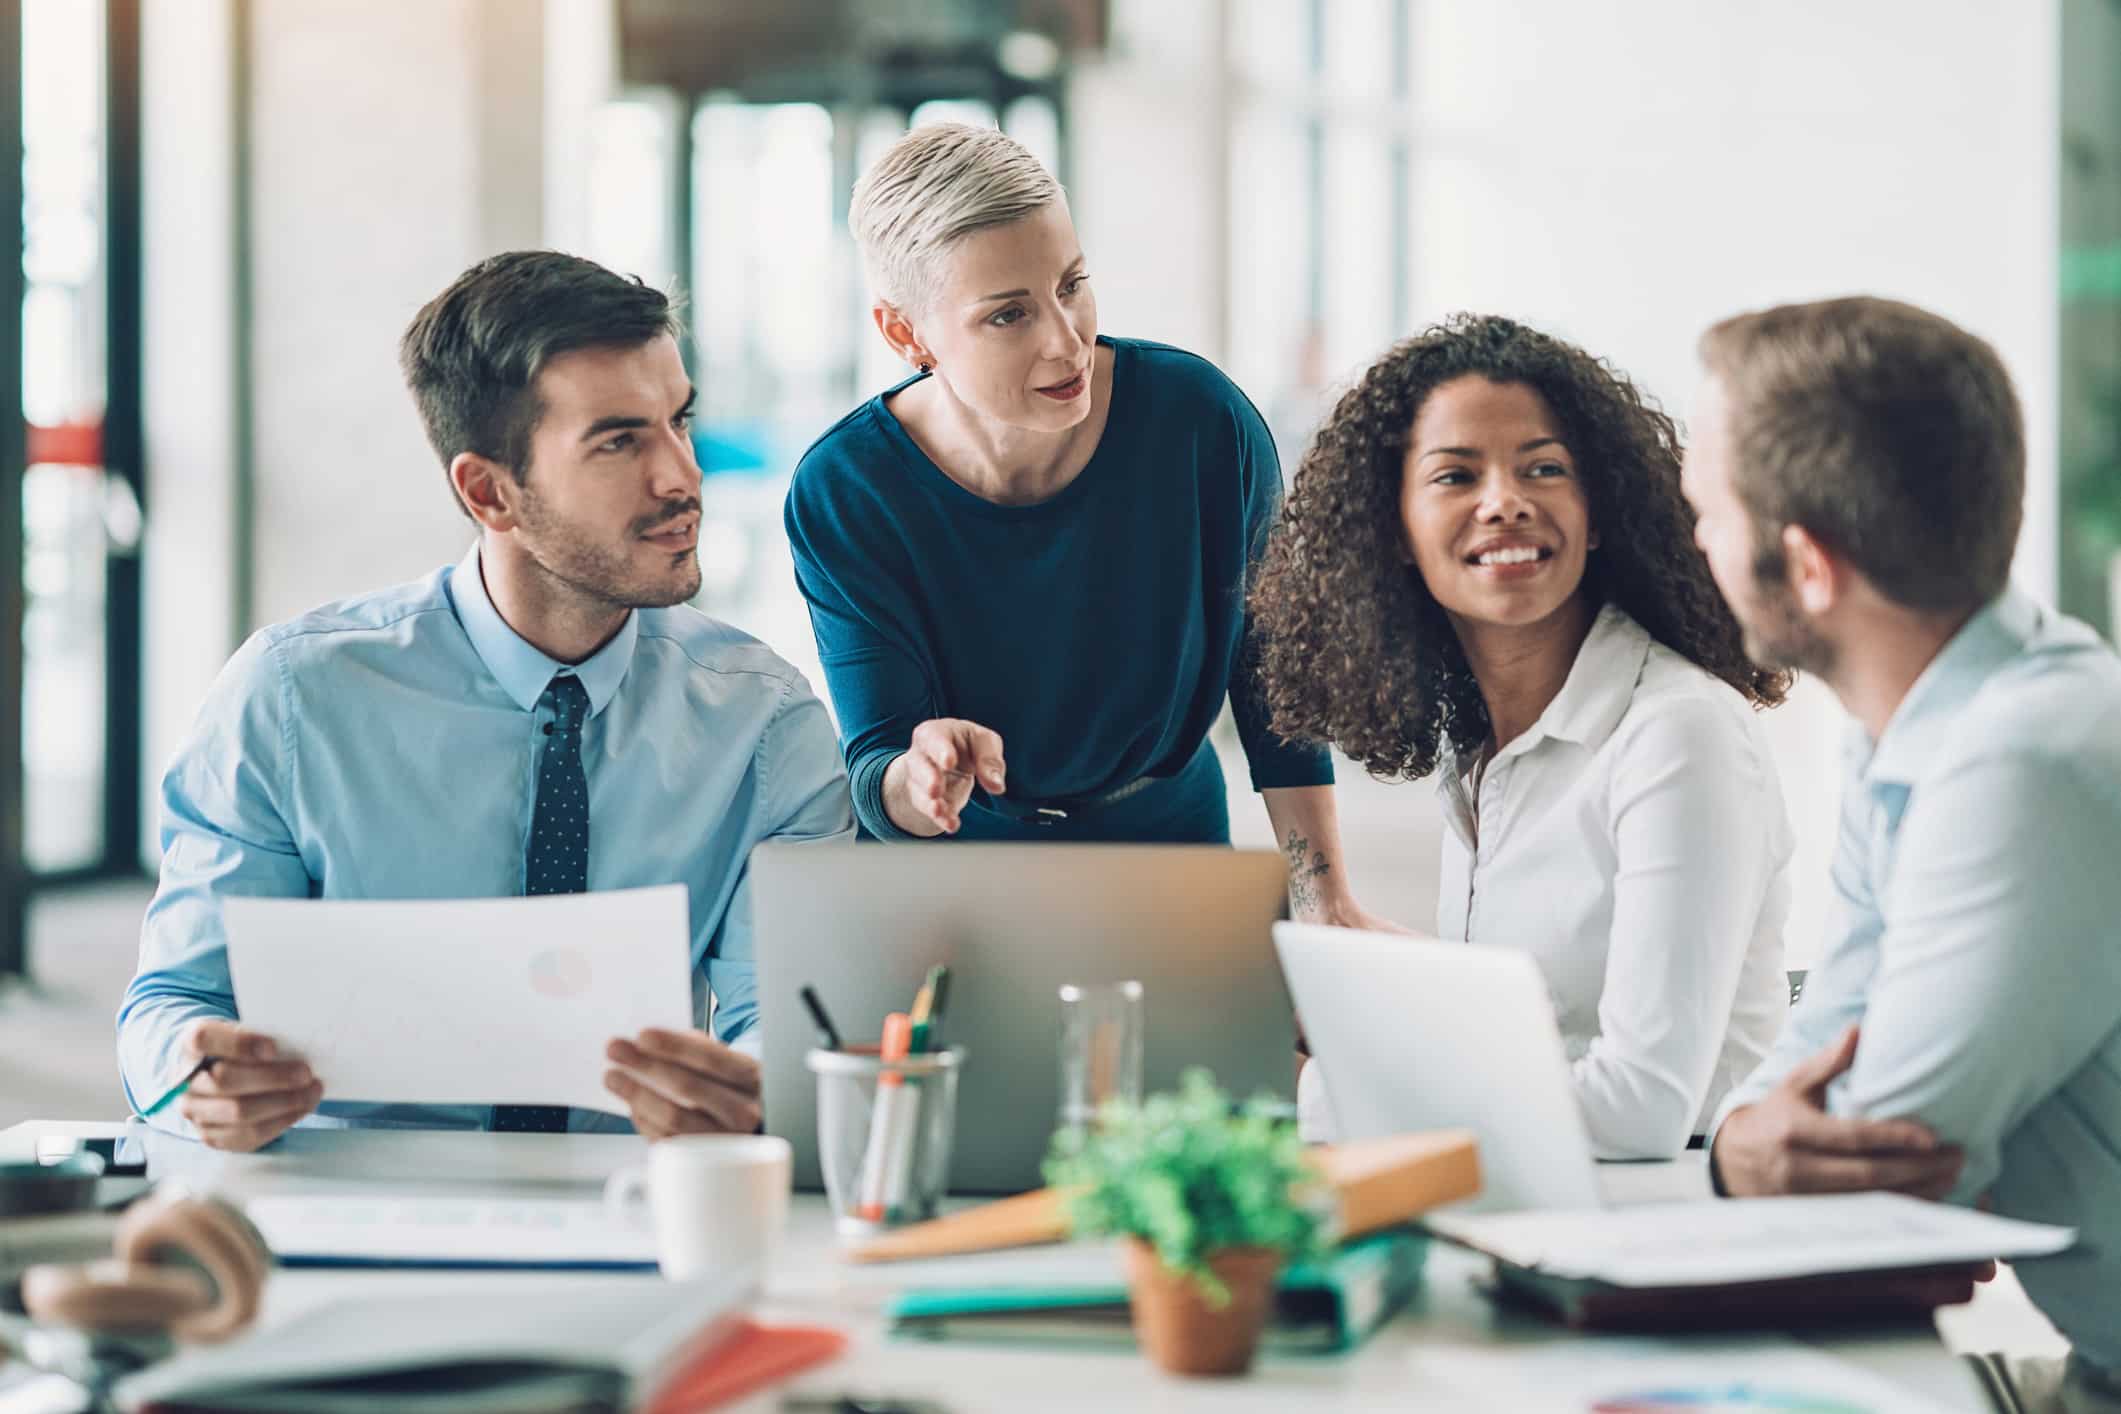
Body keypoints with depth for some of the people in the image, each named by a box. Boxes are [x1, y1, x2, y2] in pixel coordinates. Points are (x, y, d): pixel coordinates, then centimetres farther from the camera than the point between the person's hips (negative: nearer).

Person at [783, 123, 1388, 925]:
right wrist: (918, 781, -43)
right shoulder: (843, 493, -19)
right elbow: (875, 777, -18)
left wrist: (1326, 904, -7)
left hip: (1167, 837, 0)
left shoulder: (1202, 422, -18)